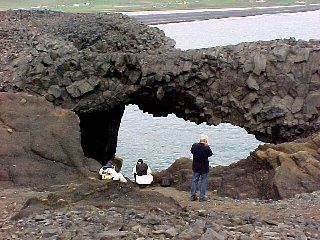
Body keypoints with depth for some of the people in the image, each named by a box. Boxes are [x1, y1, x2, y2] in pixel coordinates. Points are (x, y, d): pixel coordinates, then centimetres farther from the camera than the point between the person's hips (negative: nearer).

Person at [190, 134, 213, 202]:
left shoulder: (194, 146, -8)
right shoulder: (206, 148, -21)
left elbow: (192, 151, 11)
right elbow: (210, 154, -3)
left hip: (195, 167, 4)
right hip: (204, 168, -4)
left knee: (194, 181, 16)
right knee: (203, 182, 8)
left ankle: (193, 196, 19)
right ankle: (202, 197, 8)